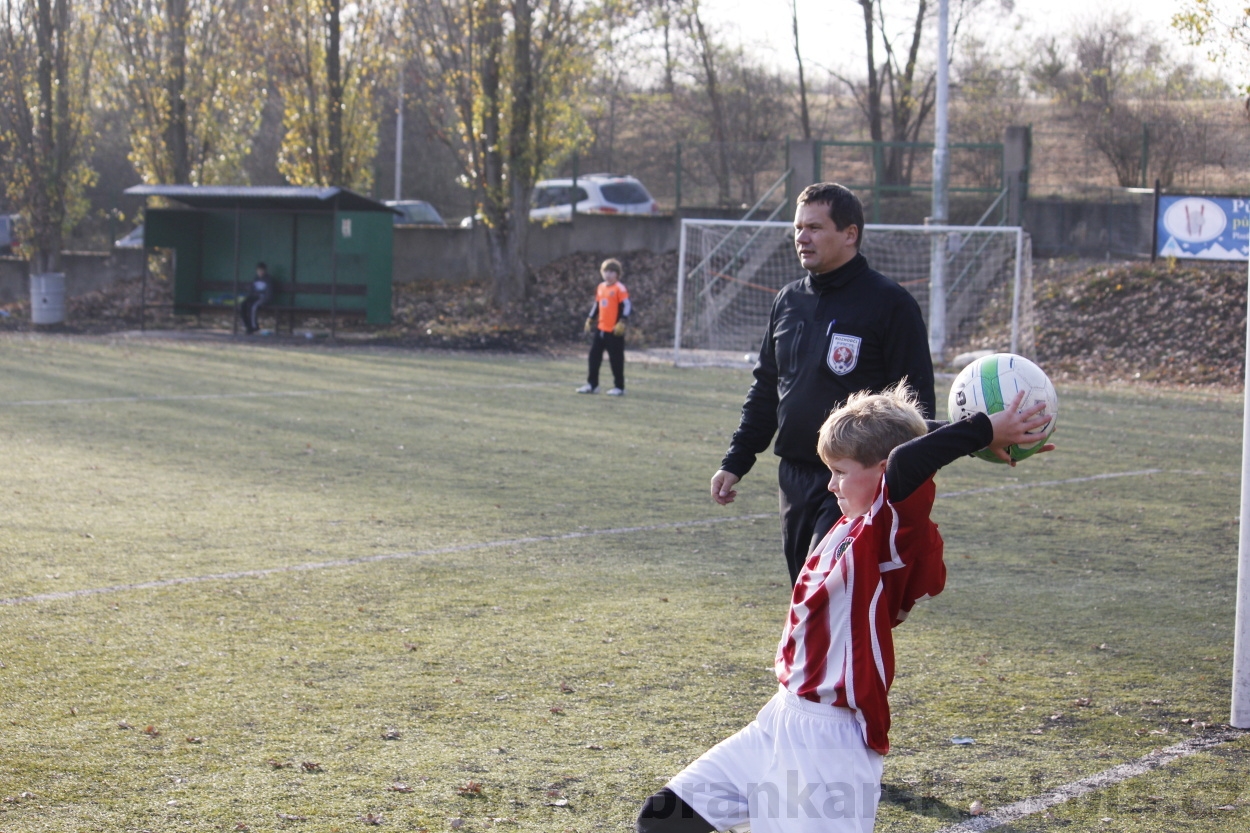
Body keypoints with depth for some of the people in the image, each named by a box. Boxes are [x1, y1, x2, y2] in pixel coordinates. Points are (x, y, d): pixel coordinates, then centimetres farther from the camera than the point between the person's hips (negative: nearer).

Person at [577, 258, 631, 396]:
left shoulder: (620, 288, -10)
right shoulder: (601, 288, 12)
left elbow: (626, 306, -14)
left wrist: (622, 322, -21)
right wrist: (590, 319, 19)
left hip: (614, 331, -7)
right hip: (600, 328, 7)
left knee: (616, 359, 0)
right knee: (594, 356, 9)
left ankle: (619, 387, 8)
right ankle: (592, 384, 17)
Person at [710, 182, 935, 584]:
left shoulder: (889, 303, -7)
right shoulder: (789, 300, 13)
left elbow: (915, 401, -9)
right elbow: (765, 389, 22)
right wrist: (736, 460, 15)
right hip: (794, 477, 7)